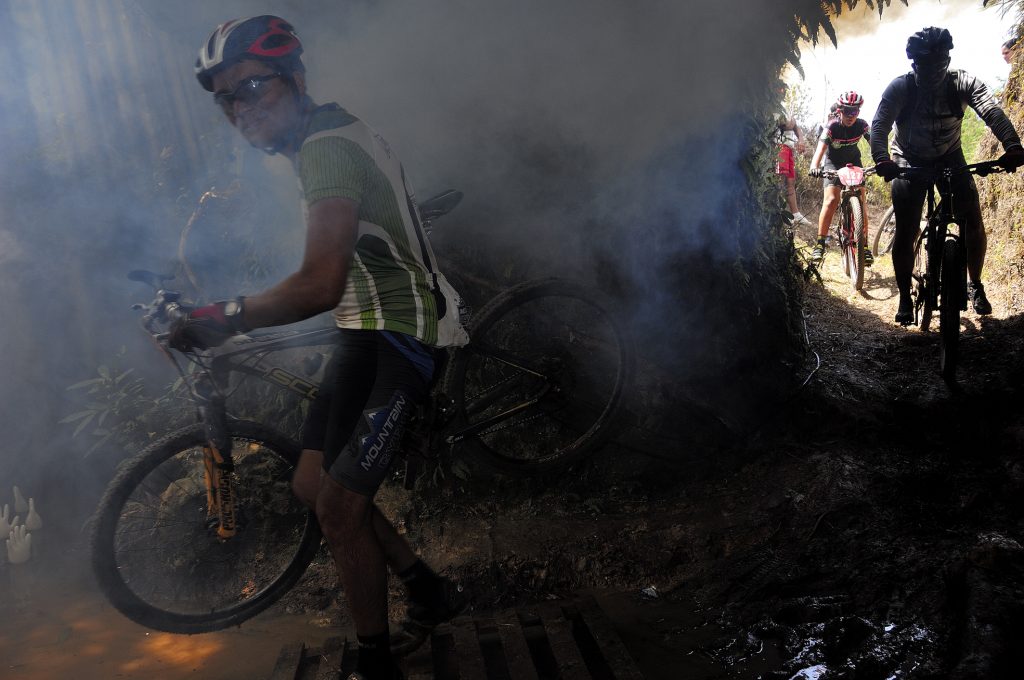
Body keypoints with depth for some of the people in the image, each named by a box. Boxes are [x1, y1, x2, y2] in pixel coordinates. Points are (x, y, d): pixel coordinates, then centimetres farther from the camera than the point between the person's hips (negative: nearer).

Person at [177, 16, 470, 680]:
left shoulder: (327, 148, -21)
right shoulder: (331, 131, 12)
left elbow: (321, 285, -33)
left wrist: (225, 318, -22)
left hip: (398, 335, -10)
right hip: (366, 330, 10)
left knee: (338, 504, -10)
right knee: (313, 482, 10)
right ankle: (433, 591, 24)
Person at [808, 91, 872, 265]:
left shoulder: (862, 125, -17)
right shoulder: (832, 127, -24)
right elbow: (821, 148, -36)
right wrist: (814, 167, -56)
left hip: (854, 162, 2)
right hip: (833, 163, -2)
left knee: (861, 200, -10)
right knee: (831, 200, -20)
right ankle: (820, 243, -14)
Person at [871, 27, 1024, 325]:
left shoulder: (963, 83, -18)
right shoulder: (900, 88, -21)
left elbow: (992, 112, -31)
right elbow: (879, 125, -32)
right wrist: (881, 159, -52)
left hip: (950, 158, 2)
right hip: (910, 161, -1)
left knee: (973, 223, -11)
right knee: (905, 232, -12)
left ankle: (975, 285, 12)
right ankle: (905, 298, 4)